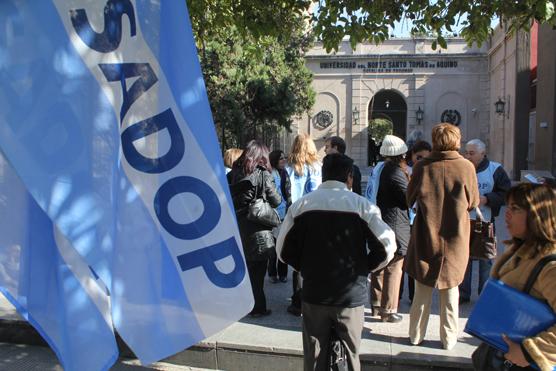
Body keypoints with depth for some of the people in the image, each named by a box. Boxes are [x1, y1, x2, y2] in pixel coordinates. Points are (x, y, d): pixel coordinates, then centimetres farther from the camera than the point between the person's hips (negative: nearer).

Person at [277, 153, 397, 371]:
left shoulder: (301, 205, -3)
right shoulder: (362, 206, -9)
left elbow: (284, 250, -1)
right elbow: (386, 247, -12)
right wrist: (363, 268, 4)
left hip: (313, 294, 2)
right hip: (351, 294, -1)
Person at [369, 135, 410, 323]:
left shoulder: (383, 169, 9)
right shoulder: (396, 172, -17)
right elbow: (409, 198, -13)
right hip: (395, 225, -8)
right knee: (394, 268, 1)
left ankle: (376, 304, 27)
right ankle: (388, 310, 8)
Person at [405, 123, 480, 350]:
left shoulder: (422, 167, -10)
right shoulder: (466, 167, -11)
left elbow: (410, 198, 1)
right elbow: (473, 202, 0)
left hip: (426, 237, 0)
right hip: (455, 238, 0)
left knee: (422, 290, 12)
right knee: (450, 290, 13)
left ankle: (416, 334, 22)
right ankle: (448, 338, 22)